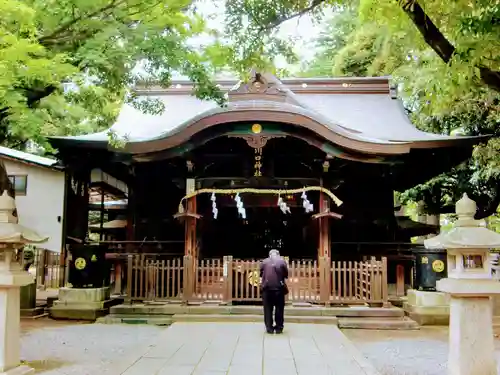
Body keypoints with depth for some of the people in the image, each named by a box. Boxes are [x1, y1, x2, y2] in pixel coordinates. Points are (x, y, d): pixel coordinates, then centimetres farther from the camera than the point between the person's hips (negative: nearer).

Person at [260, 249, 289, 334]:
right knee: (279, 308, 10)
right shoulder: (282, 261, 4)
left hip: (267, 288, 1)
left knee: (268, 309, 8)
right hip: (279, 288, 0)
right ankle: (279, 328, 12)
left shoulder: (264, 262, 6)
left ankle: (269, 328, 8)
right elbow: (286, 274, 7)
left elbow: (261, 273, 11)